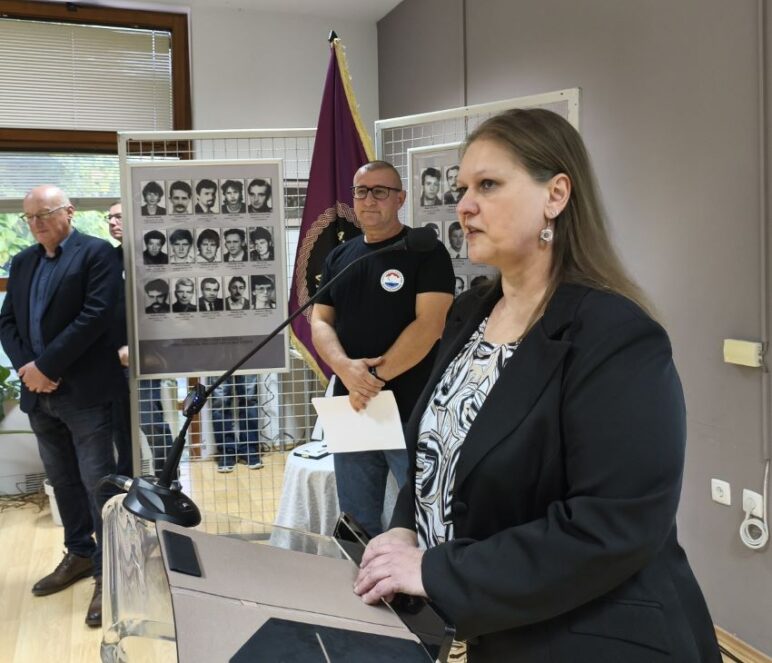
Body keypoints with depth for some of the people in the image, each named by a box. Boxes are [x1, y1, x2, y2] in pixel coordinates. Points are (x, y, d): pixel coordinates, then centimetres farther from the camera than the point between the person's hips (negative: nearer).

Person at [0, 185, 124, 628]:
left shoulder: (97, 253, -7)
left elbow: (96, 316, -17)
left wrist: (45, 366, -17)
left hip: (84, 391, -7)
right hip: (39, 393, 7)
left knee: (98, 482, -1)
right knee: (63, 480, 17)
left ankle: (109, 571, 9)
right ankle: (80, 554, 33)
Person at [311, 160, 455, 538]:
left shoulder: (426, 252, -3)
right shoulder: (339, 258, 13)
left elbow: (429, 325, -13)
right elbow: (320, 322, 8)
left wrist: (376, 375, -15)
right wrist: (346, 368, -12)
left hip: (412, 414, -5)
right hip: (351, 409, 5)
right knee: (356, 527, 14)